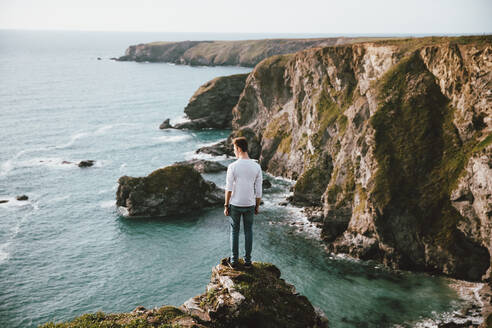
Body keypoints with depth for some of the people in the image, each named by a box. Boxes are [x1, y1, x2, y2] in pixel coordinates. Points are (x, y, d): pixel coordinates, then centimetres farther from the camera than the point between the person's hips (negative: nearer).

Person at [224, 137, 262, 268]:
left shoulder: (232, 166, -16)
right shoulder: (257, 167, -7)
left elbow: (229, 188, -13)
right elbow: (258, 190, -3)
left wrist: (226, 206, -3)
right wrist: (257, 206, 9)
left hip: (235, 204, -2)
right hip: (250, 205, 2)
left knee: (234, 231, 13)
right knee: (248, 231, 16)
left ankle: (234, 260, 18)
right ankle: (247, 260, 20)